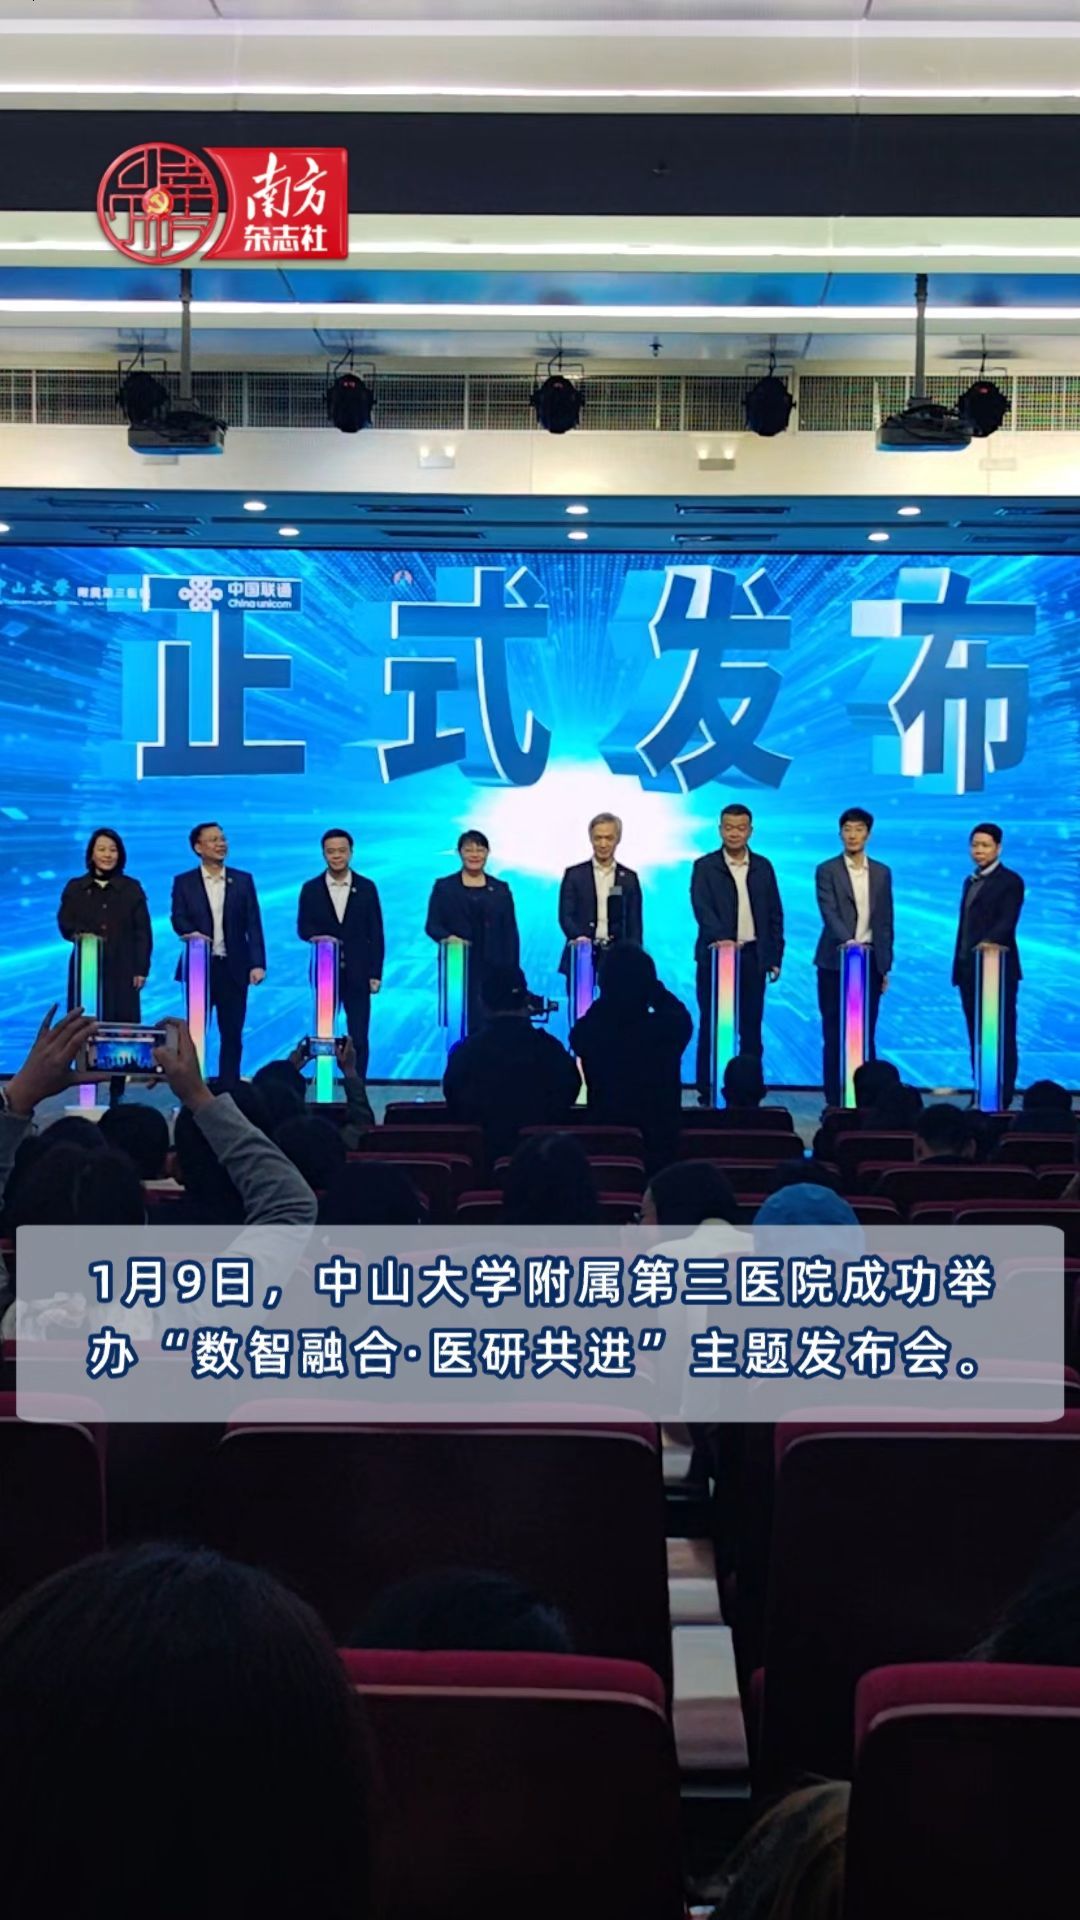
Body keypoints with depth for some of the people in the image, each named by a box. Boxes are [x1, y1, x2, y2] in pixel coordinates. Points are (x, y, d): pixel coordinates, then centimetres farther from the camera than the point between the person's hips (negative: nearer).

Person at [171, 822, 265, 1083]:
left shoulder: (243, 880, 7)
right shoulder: (184, 882, 5)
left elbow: (253, 925, 2)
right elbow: (178, 919, -5)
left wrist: (258, 963, -9)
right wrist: (193, 934, -27)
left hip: (234, 968, 1)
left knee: (232, 1035, 4)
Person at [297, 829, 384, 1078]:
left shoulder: (367, 887, 3)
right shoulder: (311, 889, 4)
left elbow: (376, 933, 2)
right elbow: (303, 927, 2)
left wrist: (375, 972, -3)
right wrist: (319, 937, -21)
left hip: (357, 972, -1)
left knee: (358, 1037, 1)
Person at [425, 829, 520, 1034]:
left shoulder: (501, 889, 13)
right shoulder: (444, 887, 9)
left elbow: (510, 933, 9)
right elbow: (432, 925, 3)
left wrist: (512, 972, 1)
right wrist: (447, 937, -20)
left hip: (493, 969, 1)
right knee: (462, 1023, -6)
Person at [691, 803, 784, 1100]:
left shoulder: (763, 867, 11)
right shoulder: (705, 867, 1)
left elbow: (775, 915, 11)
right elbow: (702, 908, -13)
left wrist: (775, 957, 5)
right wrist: (720, 938, -29)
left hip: (753, 956, 3)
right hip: (715, 954, -2)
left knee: (751, 1028, 4)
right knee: (711, 1026, 0)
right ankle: (707, 1093, 5)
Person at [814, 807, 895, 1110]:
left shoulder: (881, 873, 11)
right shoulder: (827, 870, 0)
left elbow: (885, 921, 12)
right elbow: (829, 913, -13)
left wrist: (886, 965, 8)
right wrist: (848, 941, -31)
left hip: (870, 961, 3)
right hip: (836, 961, -3)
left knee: (866, 1034, 3)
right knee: (834, 1034, -1)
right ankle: (834, 1100, 3)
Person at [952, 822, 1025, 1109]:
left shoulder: (1009, 881, -4)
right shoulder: (971, 881, 19)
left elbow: (1008, 920, -19)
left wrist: (991, 940, -38)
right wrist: (959, 966, 14)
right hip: (969, 969, 8)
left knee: (1001, 1036, -5)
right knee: (976, 1036, 8)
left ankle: (1002, 1099, -4)